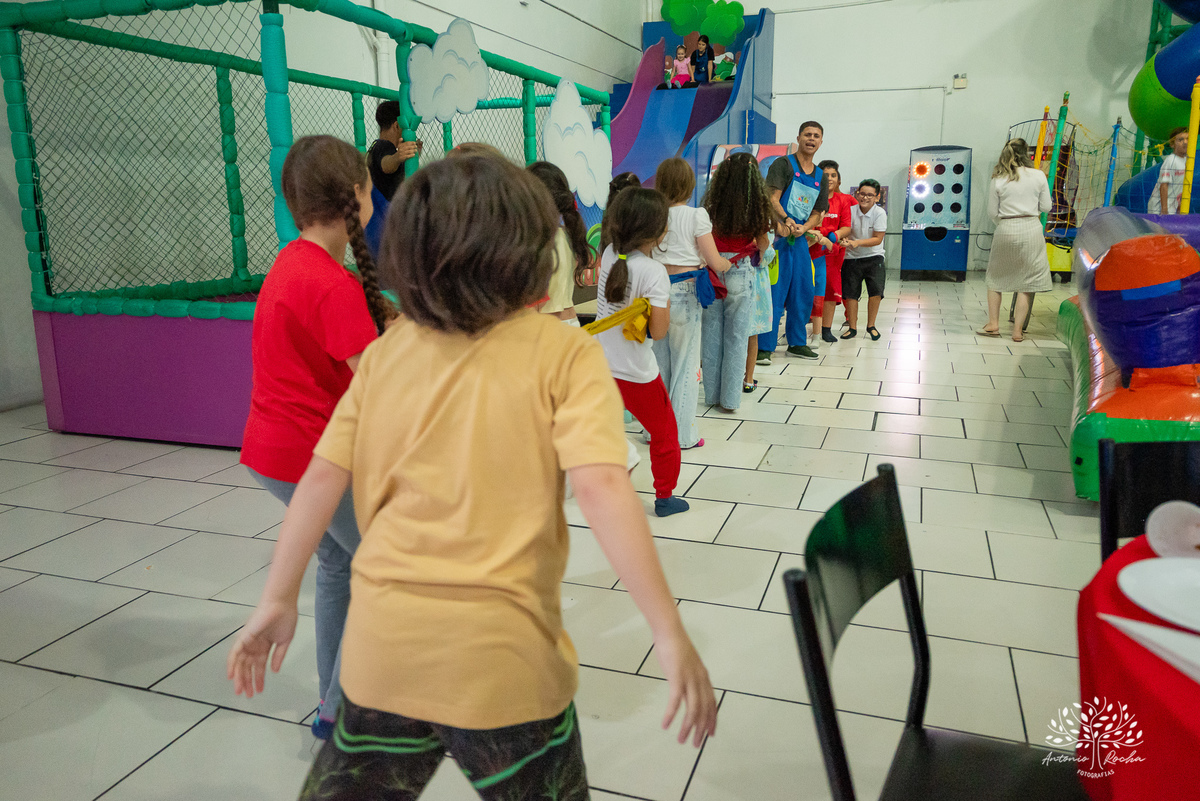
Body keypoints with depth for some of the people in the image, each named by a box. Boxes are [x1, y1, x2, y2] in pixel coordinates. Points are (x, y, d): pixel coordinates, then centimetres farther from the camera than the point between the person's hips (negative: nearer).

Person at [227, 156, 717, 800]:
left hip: (383, 646, 4)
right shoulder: (564, 353, -9)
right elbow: (601, 488, -20)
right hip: (504, 660, -3)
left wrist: (277, 600, 10)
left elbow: (320, 480, 1)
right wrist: (671, 636, -19)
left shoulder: (384, 353, 2)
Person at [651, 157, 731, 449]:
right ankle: (683, 435, 11)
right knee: (685, 363, 5)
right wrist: (729, 264, 14)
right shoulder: (696, 215, -7)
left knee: (659, 360, 14)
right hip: (684, 291, -4)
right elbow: (715, 262, -7)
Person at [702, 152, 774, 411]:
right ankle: (730, 399, 12)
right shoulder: (758, 207, -7)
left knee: (711, 334, 11)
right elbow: (762, 244, 4)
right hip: (741, 274, -1)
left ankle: (712, 394, 20)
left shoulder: (713, 206, -8)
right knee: (736, 337, 7)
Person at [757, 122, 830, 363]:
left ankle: (797, 343, 24)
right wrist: (786, 221, -27)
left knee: (804, 293, 11)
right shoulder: (783, 164, -1)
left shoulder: (820, 177, 17)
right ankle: (764, 347, -3)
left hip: (800, 239, 7)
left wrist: (803, 228, -6)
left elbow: (817, 213, 15)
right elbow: (772, 199, -11)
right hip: (778, 235, -7)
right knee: (774, 293, -9)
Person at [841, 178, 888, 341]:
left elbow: (877, 239, -14)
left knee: (876, 290, -13)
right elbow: (845, 232, -5)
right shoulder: (851, 211, -6)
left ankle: (871, 326, 4)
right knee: (850, 293, 3)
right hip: (852, 258, 2)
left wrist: (857, 242, -27)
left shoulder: (880, 213, -11)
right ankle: (853, 328, 16)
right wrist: (844, 240, -29)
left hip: (873, 256, -2)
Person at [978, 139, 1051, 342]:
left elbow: (992, 212, 1)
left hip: (1006, 231, 0)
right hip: (1031, 229, 0)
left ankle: (993, 324, 14)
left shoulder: (997, 181, -2)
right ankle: (1017, 330, 4)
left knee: (996, 277, 16)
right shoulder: (1038, 176, 0)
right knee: (1027, 281, 5)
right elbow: (1045, 207, 4)